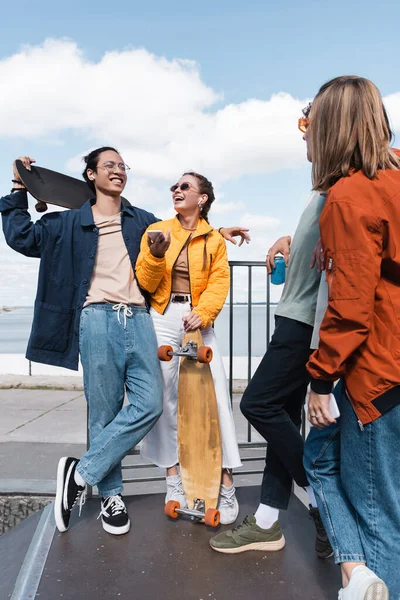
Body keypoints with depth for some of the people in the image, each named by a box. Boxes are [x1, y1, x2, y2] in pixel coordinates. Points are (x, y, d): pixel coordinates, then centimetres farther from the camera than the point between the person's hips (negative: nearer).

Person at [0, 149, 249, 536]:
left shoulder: (142, 221, 20)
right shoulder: (71, 222, 14)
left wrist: (216, 232, 24)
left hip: (138, 320, 3)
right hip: (98, 321, -3)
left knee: (149, 404, -7)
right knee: (104, 412, 1)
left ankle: (81, 473, 7)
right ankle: (110, 494, 20)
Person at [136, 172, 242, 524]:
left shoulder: (214, 240, 7)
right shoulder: (157, 231, 7)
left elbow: (219, 282, -2)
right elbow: (146, 284, 3)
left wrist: (203, 313, -18)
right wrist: (155, 255, -15)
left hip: (199, 320, 0)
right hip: (163, 318, 1)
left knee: (216, 394, -7)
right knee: (165, 395, 2)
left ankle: (227, 484, 5)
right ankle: (173, 476, 18)